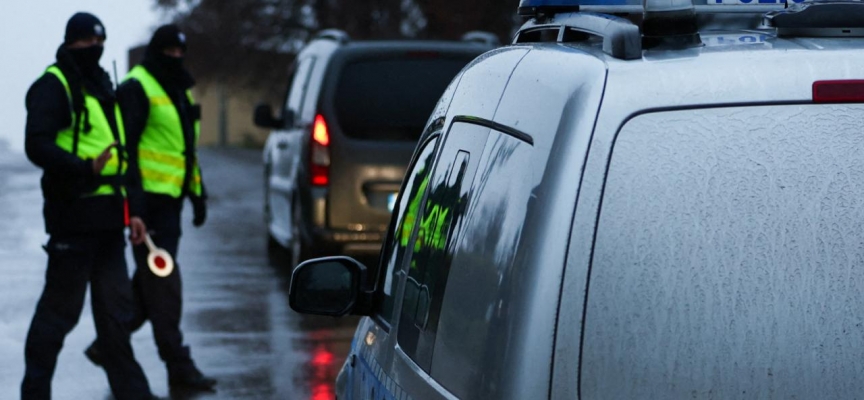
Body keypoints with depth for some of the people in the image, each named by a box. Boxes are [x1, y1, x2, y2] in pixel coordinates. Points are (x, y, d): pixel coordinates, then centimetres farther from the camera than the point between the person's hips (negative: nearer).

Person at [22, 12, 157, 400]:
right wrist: (85, 168, -31)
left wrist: (132, 210, 18)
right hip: (73, 215, -8)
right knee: (60, 309, -2)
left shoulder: (102, 87, 20)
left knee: (116, 310, 11)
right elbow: (37, 145, -18)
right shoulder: (53, 85, -7)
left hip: (107, 218, 8)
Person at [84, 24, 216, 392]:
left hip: (171, 199, 9)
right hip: (150, 200, -9)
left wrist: (197, 192, 22)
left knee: (150, 283, 13)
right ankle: (178, 366, -5)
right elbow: (125, 144, -15)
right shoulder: (137, 89, -9)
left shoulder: (180, 90, 20)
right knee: (163, 284, -7)